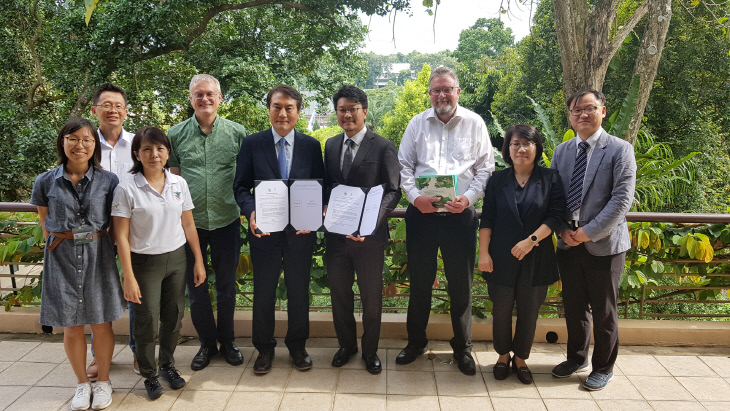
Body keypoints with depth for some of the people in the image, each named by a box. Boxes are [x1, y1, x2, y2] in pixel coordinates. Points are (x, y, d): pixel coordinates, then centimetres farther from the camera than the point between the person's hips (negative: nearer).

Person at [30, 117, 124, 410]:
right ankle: (82, 383, 28)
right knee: (71, 326, 9)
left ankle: (103, 381, 26)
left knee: (101, 323, 7)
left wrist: (93, 243, 2)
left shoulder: (108, 181, -3)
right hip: (62, 257, 1)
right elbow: (46, 223, 11)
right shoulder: (46, 182, -1)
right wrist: (59, 245, 9)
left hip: (97, 255, -1)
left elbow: (115, 223, 5)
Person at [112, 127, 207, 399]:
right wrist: (129, 277, -13)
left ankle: (167, 365, 36)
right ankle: (149, 374, 29)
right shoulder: (127, 190, -11)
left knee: (174, 317, 13)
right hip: (144, 262, -3)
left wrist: (199, 261, 6)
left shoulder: (179, 184, 0)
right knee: (147, 323, 6)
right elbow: (121, 236, -10)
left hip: (176, 258, 3)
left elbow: (188, 225, 7)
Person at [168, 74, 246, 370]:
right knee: (195, 287, 10)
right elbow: (173, 178, 7)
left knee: (227, 285, 12)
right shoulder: (176, 134, 2)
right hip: (191, 221, 1)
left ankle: (227, 341, 30)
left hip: (226, 220, 0)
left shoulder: (237, 132, 0)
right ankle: (207, 343, 29)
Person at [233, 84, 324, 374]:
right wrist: (250, 211, -19)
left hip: (301, 231, 1)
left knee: (299, 291, 13)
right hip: (264, 231, 0)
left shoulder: (311, 146, 2)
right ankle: (264, 348, 29)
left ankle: (297, 346, 32)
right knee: (263, 292, 10)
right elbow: (240, 186, 0)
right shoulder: (252, 144, 0)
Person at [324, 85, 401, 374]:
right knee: (339, 293, 17)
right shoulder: (331, 145, 8)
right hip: (336, 232, 5)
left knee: (371, 296, 11)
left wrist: (372, 221, -25)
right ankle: (346, 345, 37)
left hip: (368, 235, -4)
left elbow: (393, 191, -11)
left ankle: (370, 350, 30)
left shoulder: (383, 147, -8)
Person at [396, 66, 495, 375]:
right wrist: (415, 197, -11)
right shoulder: (417, 124, 8)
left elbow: (485, 168, 3)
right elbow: (404, 167, 6)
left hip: (460, 215, -1)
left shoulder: (475, 124, 5)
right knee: (419, 281, 11)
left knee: (461, 284, 6)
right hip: (421, 213, 1)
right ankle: (416, 342, 28)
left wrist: (468, 198, -13)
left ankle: (462, 347, 24)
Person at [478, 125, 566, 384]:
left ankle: (521, 359, 26)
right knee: (501, 310, 7)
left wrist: (532, 240, -17)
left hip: (536, 258, 0)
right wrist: (483, 253, -6)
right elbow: (487, 219, 2)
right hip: (501, 258, 1)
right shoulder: (498, 180, 5)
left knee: (529, 311, 8)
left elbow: (556, 216, -5)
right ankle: (503, 356, 27)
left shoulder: (550, 179, 2)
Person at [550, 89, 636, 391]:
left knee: (603, 310, 8)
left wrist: (589, 232, -17)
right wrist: (563, 229, -6)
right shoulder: (561, 151, 9)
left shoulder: (620, 150, -6)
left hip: (604, 244, -4)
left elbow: (622, 199, -13)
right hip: (569, 243, 4)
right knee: (574, 306, 16)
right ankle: (577, 358, 35)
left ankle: (603, 367, 26)